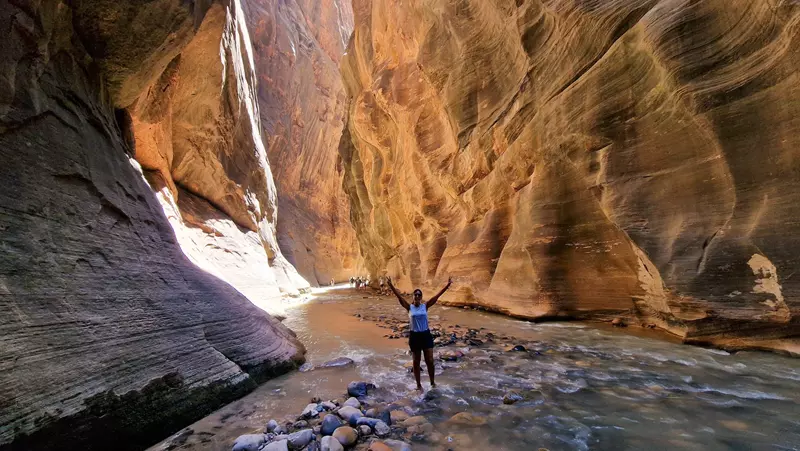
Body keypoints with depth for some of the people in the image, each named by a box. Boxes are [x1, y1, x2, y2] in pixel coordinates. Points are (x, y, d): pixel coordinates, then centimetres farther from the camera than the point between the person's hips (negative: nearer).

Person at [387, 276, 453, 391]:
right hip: (414, 336, -1)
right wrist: (391, 285, -27)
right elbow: (399, 296, -15)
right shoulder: (409, 307, -4)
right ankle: (418, 384, 28)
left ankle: (432, 383, 26)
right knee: (416, 362, 11)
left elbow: (437, 296, -9)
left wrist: (448, 285, -16)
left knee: (430, 361, 3)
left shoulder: (425, 306, -2)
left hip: (426, 335, 1)